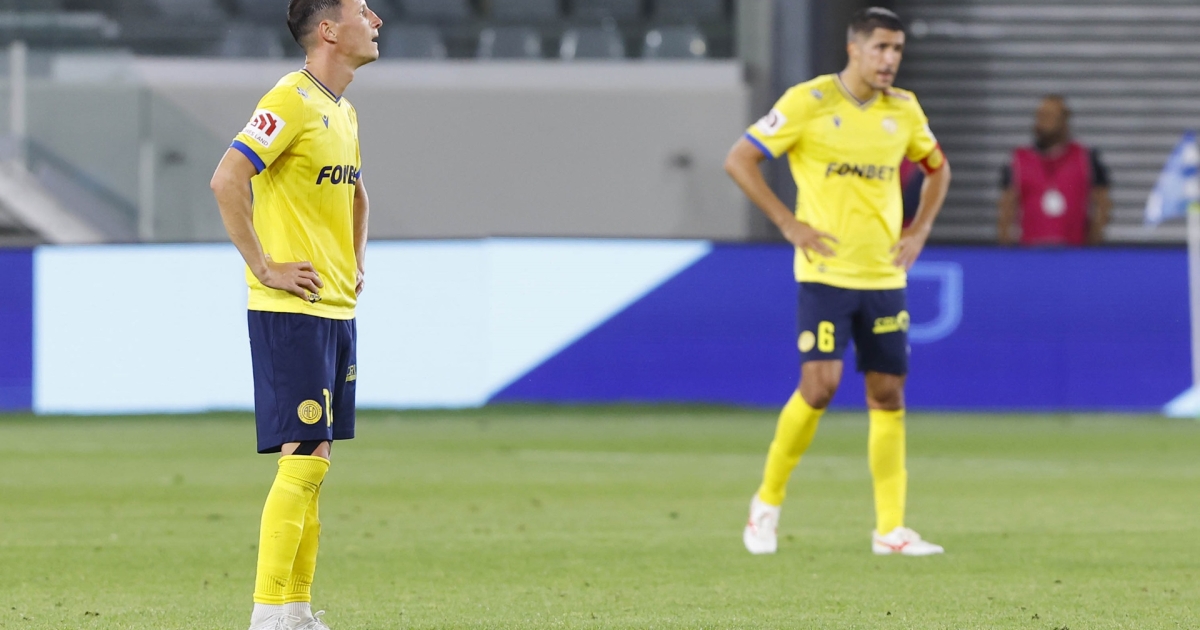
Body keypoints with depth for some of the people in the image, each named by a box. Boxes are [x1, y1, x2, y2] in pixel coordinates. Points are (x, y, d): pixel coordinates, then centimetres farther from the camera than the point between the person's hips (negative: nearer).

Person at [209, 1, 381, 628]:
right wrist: (264, 267, -20)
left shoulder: (343, 112, 16)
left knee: (315, 459, 9)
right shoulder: (291, 101, -13)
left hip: (337, 310, 9)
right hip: (291, 311, -9)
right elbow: (227, 180, -24)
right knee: (302, 459, -12)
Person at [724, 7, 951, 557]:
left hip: (885, 277, 5)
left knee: (888, 395, 3)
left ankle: (890, 528, 7)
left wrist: (919, 231, 10)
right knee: (819, 385, -15)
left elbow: (937, 168, 25)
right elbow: (739, 160, -6)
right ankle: (767, 502, 4)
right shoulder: (808, 102, -8)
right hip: (825, 274, -5)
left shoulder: (904, 109, 7)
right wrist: (789, 225, -10)